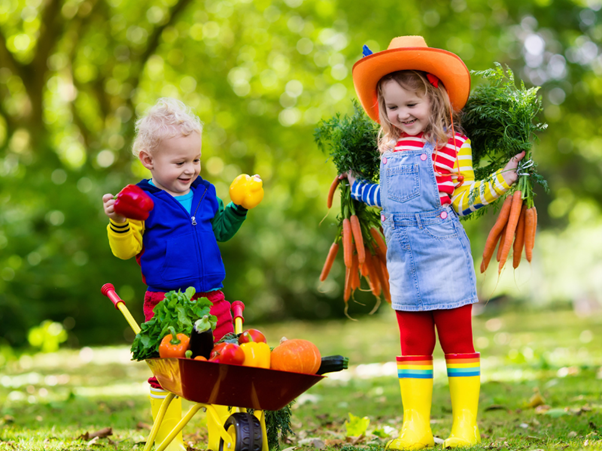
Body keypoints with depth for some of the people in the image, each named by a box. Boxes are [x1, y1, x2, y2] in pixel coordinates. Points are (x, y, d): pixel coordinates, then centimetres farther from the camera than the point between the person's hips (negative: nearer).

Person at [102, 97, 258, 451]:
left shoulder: (204, 194, 9)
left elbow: (220, 230, 25)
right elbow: (126, 250, -8)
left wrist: (237, 208, 11)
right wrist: (118, 223, -25)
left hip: (211, 299, 5)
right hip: (166, 302, -5)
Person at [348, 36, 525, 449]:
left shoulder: (453, 144, -7)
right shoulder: (390, 148, 11)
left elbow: (462, 199, -3)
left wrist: (499, 181, -15)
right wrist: (357, 186, 29)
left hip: (444, 255, -5)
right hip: (403, 256, 6)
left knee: (457, 340, 3)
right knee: (413, 345, 10)